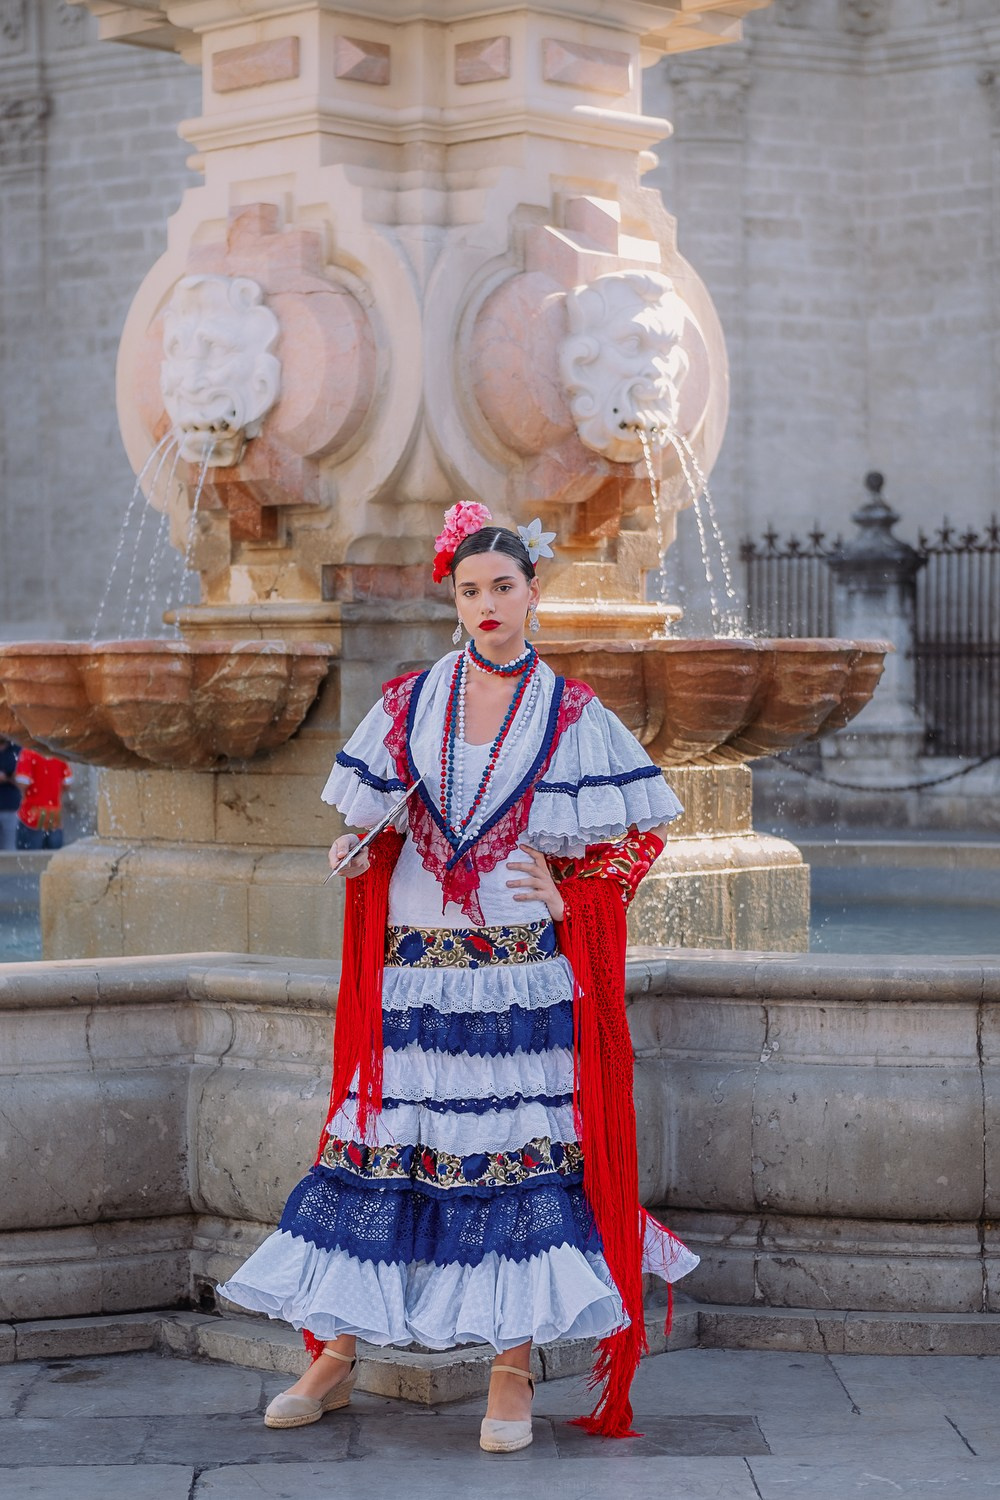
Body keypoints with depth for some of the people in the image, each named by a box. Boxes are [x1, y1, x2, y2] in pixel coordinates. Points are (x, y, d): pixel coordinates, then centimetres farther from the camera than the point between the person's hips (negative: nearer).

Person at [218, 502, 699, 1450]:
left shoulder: (572, 716, 3)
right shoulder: (408, 705, 9)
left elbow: (642, 830, 6)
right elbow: (364, 825, 18)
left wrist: (573, 896, -4)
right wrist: (355, 849, -1)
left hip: (522, 971, -2)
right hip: (413, 967, 2)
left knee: (518, 1151, -2)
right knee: (375, 1141, 3)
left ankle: (513, 1371, 6)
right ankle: (337, 1355, 14)